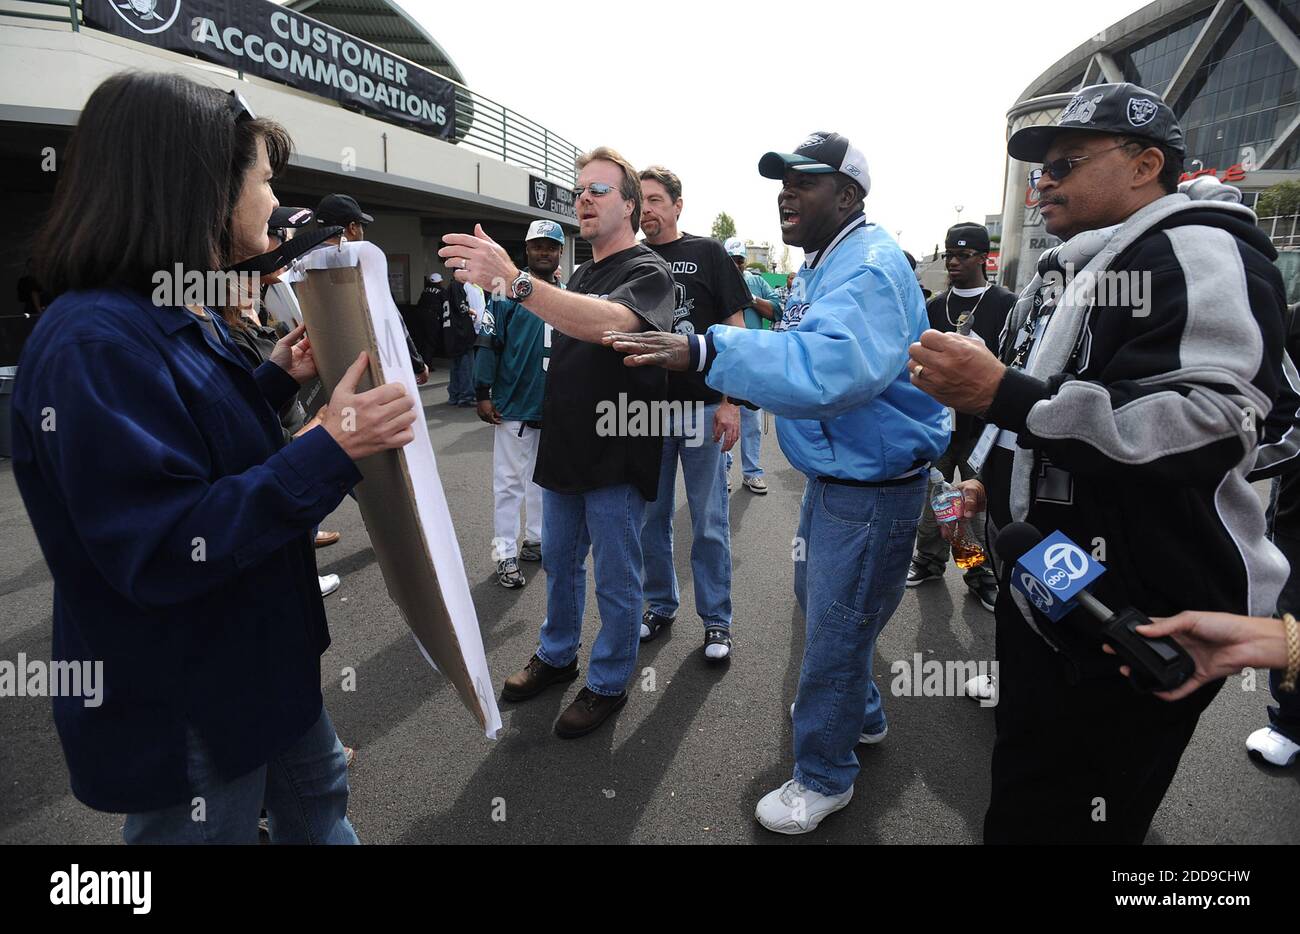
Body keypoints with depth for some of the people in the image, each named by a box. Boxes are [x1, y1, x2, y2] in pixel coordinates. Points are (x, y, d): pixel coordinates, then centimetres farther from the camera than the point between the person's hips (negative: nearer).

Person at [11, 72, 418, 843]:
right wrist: (331, 451, -35)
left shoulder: (188, 316, 5)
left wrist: (276, 380, 6)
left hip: (261, 654, 10)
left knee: (319, 797, 28)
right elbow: (162, 551, -32)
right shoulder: (94, 344, -27)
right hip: (182, 704, -9)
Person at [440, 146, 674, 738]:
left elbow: (610, 323, -35)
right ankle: (556, 656, 40)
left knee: (615, 579, 6)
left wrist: (514, 281, -45)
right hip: (565, 447, 8)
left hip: (617, 455, -8)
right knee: (558, 562, 20)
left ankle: (608, 684, 24)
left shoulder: (647, 272, -13)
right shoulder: (581, 276, 14)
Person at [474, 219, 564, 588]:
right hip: (514, 405, -5)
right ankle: (506, 555, 9)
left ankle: (536, 540, 30)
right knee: (509, 481, 1)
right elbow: (488, 343, -8)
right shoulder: (509, 290, -5)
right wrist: (483, 394, -13)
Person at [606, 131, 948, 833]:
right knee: (819, 603, 25)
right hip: (832, 472, 10)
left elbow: (828, 367, -42)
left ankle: (823, 776, 24)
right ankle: (859, 714, 49)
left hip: (873, 485, -10)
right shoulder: (819, 263, 11)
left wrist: (706, 353, -50)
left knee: (834, 630, 2)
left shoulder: (869, 268, -23)